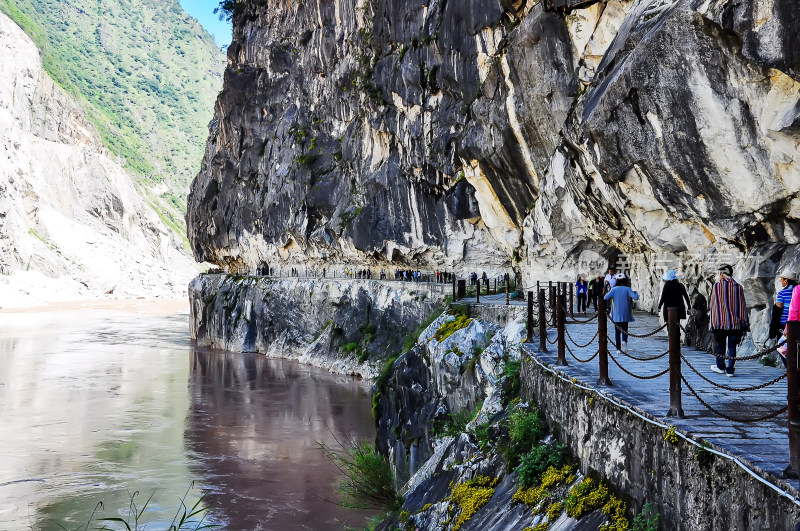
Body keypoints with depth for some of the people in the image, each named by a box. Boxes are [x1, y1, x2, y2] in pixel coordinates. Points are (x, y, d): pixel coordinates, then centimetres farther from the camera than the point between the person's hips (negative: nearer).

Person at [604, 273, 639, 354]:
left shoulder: (614, 289, -4)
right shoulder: (627, 289, -5)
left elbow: (606, 298, -14)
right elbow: (635, 297, -13)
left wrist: (608, 293, 8)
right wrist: (636, 292, 8)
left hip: (616, 315, 0)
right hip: (625, 315, 0)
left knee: (617, 332, 9)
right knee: (624, 330, 10)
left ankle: (618, 349, 7)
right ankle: (624, 342, -20)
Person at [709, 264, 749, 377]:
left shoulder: (717, 286, -6)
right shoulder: (738, 287, 2)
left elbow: (711, 304, -3)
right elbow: (743, 305, 3)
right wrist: (745, 323, 7)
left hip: (720, 322, -2)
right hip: (735, 322, 2)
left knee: (720, 345, 13)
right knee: (732, 346, 6)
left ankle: (720, 367, 25)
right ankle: (730, 370, 5)